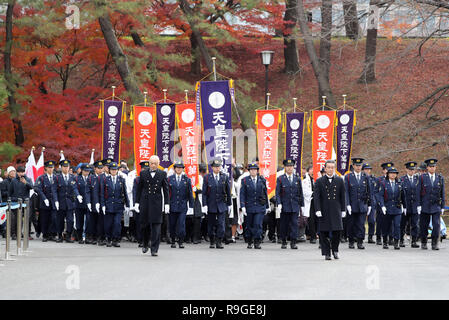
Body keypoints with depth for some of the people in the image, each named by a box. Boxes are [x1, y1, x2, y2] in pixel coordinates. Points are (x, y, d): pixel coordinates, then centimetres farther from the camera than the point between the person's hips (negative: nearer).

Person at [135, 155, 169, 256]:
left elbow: (165, 190, 5)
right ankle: (145, 245, 29)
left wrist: (166, 204, 0)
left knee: (156, 226, -7)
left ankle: (154, 249, -6)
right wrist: (137, 202, 6)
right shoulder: (143, 173, 8)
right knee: (144, 225, 6)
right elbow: (139, 189, 10)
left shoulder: (163, 174, 5)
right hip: (145, 203, 2)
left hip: (156, 203, -2)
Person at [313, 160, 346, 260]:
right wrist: (317, 210, -11)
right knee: (324, 233, 0)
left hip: (336, 211, 1)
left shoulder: (340, 181, 8)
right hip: (324, 211, -1)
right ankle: (326, 253, 8)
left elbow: (343, 196, 11)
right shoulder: (319, 181, 3)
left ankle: (335, 250, 14)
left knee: (337, 231, -6)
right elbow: (316, 197, -2)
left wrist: (343, 210, 7)